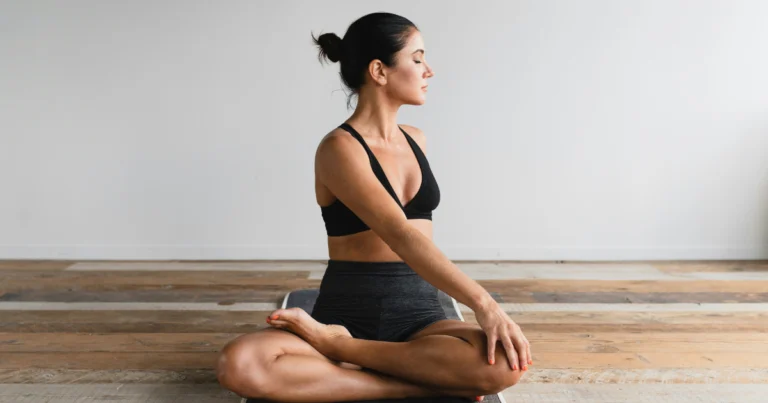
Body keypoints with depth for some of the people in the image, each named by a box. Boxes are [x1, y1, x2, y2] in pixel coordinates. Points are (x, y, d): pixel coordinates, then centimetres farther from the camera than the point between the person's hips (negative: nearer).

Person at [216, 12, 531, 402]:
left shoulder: (416, 140, 11)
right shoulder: (339, 148, -11)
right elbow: (400, 236, -25)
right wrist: (482, 302, -31)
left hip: (418, 312, 5)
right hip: (348, 312, -4)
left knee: (506, 363, -29)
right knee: (238, 364, -33)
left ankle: (337, 346, -18)